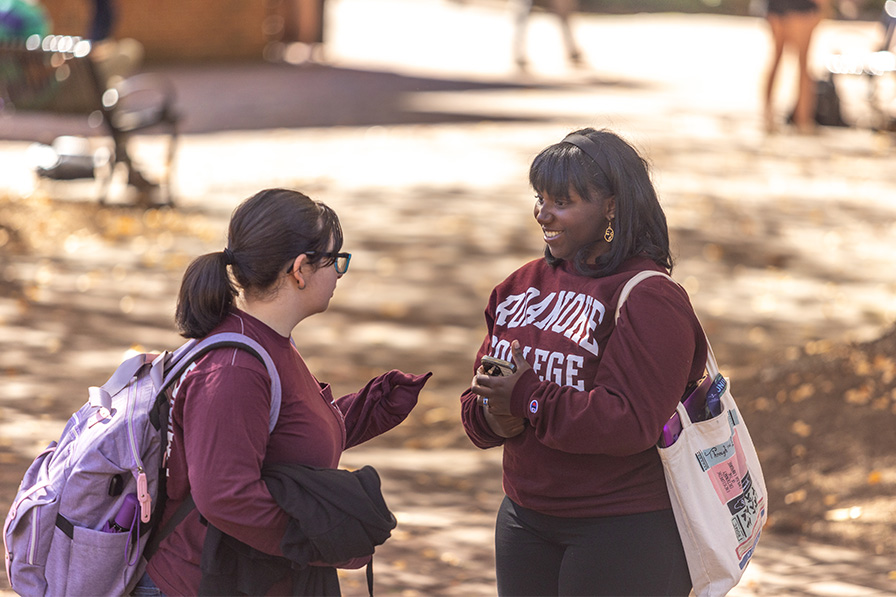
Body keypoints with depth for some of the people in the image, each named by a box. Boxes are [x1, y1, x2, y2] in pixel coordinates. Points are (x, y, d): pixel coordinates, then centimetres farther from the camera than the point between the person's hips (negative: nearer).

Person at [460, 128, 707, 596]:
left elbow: (631, 423, -24)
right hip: (525, 519, 7)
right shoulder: (525, 285, 10)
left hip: (625, 531, -7)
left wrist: (527, 399, -22)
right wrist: (495, 416, -12)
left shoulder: (648, 299, -14)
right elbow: (478, 400, 11)